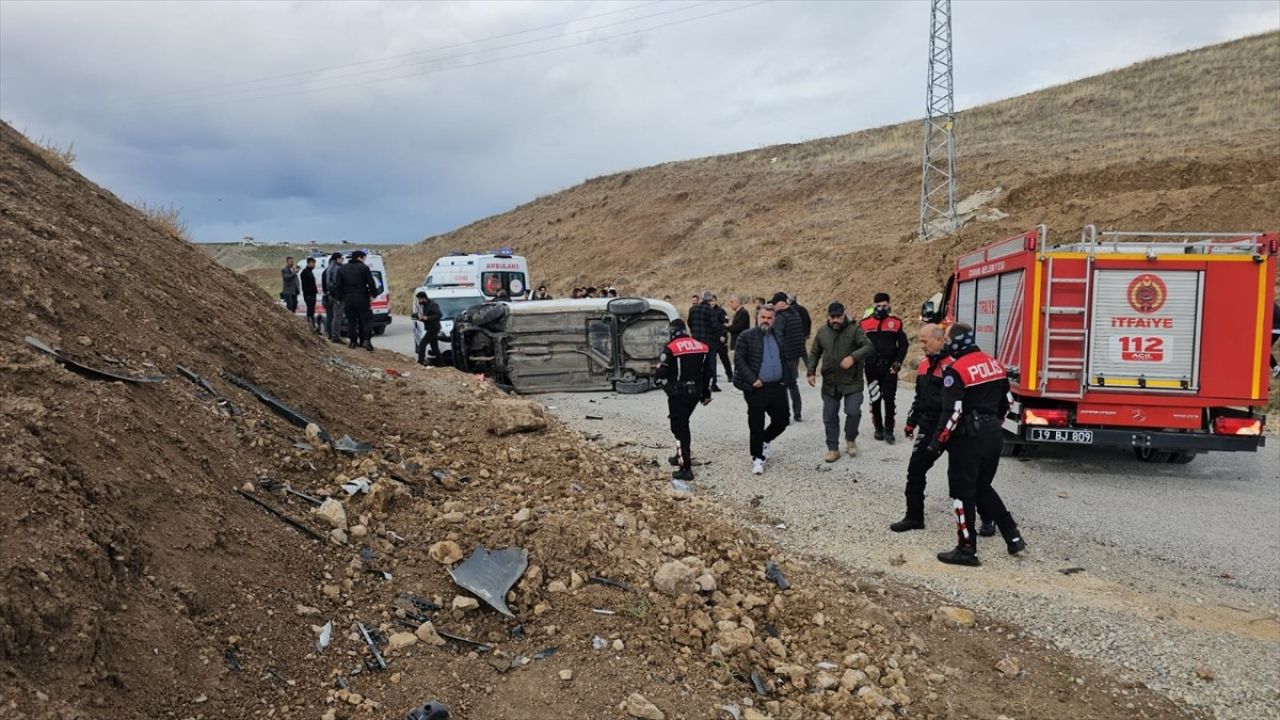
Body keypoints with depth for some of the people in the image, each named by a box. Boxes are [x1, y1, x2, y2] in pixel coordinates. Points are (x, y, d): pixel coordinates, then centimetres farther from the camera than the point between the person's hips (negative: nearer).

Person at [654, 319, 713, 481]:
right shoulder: (702, 347, 6)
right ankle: (682, 456, 36)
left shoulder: (670, 348, -13)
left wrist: (656, 370, 10)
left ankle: (685, 468, -5)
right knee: (683, 423, 25)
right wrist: (706, 394, 21)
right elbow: (707, 373, 11)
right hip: (695, 392, 6)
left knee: (679, 427, -2)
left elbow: (661, 373, -14)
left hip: (678, 394, -6)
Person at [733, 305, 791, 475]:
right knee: (756, 425, 0)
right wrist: (752, 380, -16)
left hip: (777, 387, 5)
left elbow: (785, 359, 20)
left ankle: (764, 441, 37)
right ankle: (757, 458, 14)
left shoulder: (778, 337, 12)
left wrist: (786, 378, 5)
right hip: (756, 388, -5)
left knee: (781, 420, 10)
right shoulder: (746, 336, -4)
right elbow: (738, 359, -10)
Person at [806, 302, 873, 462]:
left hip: (852, 381, -3)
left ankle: (850, 439, 18)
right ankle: (833, 448, 19)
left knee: (853, 412, -11)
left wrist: (853, 357, -31)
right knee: (829, 417, 6)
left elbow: (868, 346, -16)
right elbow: (814, 354, 14)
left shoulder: (854, 329, -7)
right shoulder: (822, 332, 5)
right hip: (830, 383, 3)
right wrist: (811, 372, 2)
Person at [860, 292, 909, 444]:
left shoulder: (896, 322, 0)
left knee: (889, 399, -2)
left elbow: (904, 344, 5)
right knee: (875, 399, 8)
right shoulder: (865, 323, 0)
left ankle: (889, 430, 6)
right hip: (872, 368, 1)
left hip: (890, 368, -1)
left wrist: (898, 362, -3)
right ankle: (878, 428, 20)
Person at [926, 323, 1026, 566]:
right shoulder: (994, 364, 9)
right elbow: (1006, 402, 16)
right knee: (983, 487, 22)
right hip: (994, 435, 8)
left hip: (969, 438, -8)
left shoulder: (956, 370, -15)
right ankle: (1013, 537, 20)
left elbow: (952, 413, -19)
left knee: (963, 491, 2)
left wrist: (937, 442, -11)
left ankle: (967, 550, 8)